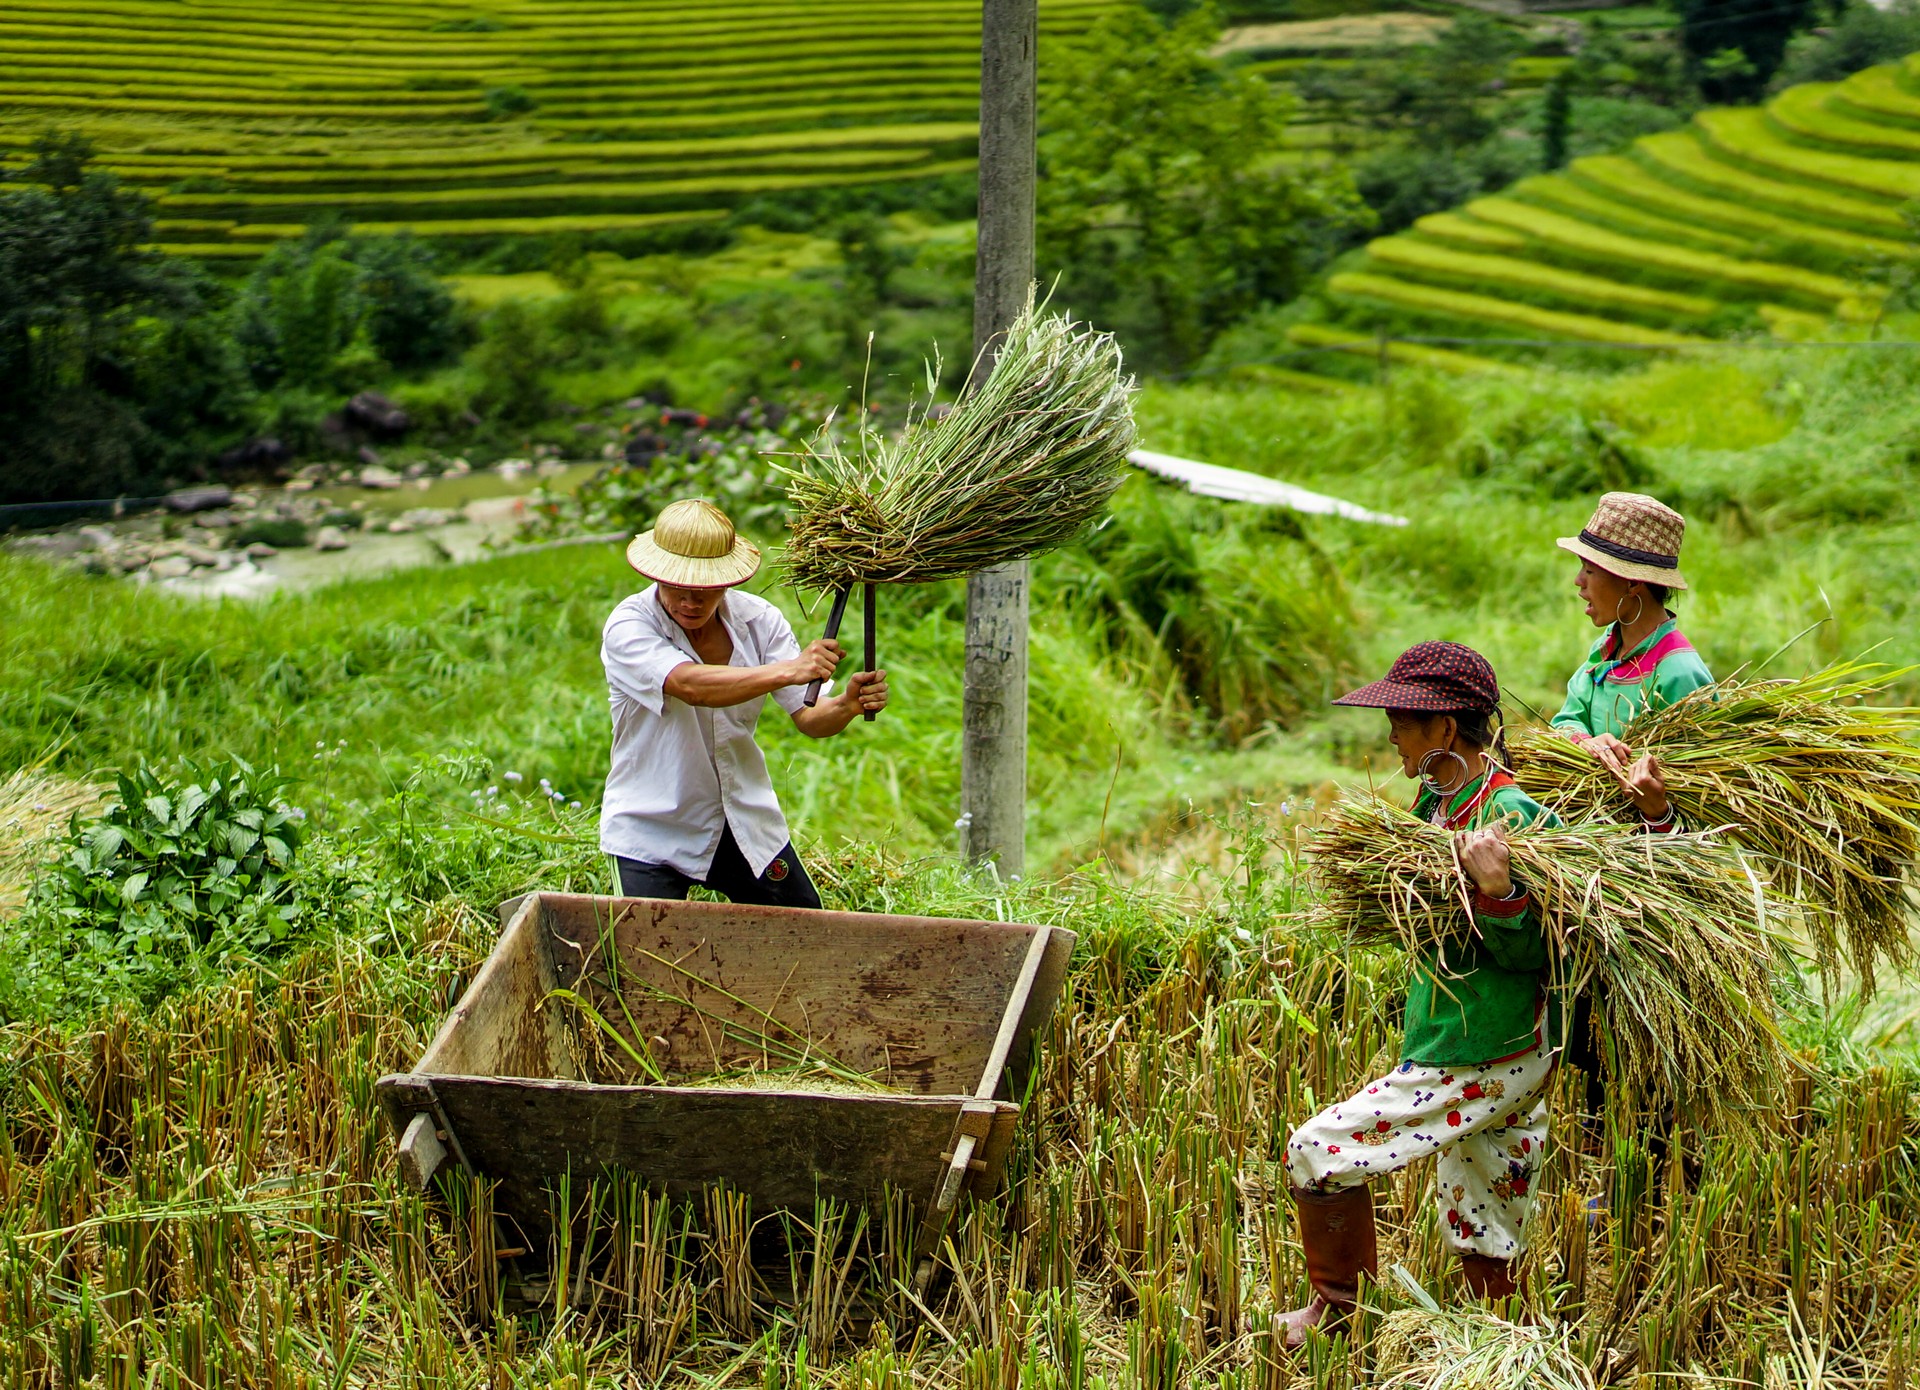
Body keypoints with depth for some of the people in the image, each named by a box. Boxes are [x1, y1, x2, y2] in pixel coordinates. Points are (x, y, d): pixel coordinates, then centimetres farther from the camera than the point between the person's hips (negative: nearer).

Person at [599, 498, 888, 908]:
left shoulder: (757, 619, -5)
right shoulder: (629, 628, -18)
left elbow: (810, 718, -10)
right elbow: (691, 685, -37)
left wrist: (848, 705, -32)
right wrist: (785, 671, -48)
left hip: (746, 824, 4)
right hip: (653, 833, -4)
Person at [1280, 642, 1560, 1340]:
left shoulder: (1510, 818, -20)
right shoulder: (1436, 801, 8)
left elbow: (1528, 955, -23)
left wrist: (1496, 889, -38)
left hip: (1486, 1064, -9)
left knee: (1317, 1150, -6)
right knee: (1487, 1257, 16)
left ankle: (1339, 1307, 12)